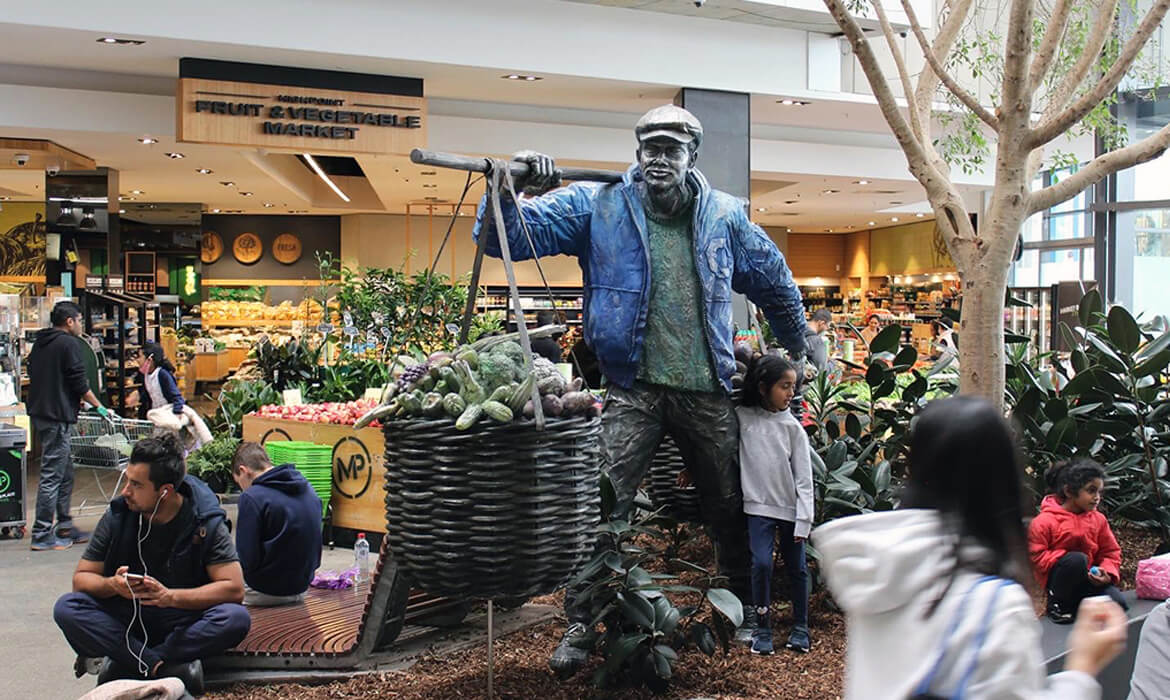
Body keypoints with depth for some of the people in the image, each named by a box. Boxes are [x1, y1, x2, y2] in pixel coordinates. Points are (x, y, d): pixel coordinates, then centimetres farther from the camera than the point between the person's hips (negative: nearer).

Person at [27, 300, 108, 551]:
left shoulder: (40, 343, 16)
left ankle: (64, 527, 20)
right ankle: (42, 535, -3)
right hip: (57, 417, -10)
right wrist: (99, 407, -1)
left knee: (65, 473, 16)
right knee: (52, 474, -6)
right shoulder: (68, 344, -11)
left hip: (39, 413, 10)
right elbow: (79, 383, -13)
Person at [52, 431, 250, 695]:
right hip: (126, 619, 2)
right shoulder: (118, 515, -5)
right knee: (67, 608, -24)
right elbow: (81, 578, 0)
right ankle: (165, 667, -27)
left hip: (185, 620, -2)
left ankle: (125, 664, -23)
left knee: (237, 619, -31)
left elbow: (234, 588, -16)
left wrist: (170, 596, -27)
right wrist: (112, 585, -22)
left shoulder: (206, 522, -12)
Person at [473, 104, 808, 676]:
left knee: (730, 509, 14)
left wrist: (799, 354, 27)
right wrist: (505, 189, -23)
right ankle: (580, 625, 6)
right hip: (633, 389, -3)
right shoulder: (597, 206, -1)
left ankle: (745, 609, 36)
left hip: (707, 392, 3)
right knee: (604, 510, -10)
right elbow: (505, 238, -3)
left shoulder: (724, 215, 7)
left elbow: (775, 284, 20)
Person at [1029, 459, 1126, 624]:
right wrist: (1071, 561, -22)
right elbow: (1036, 556, -14)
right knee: (1077, 559, -35)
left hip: (1090, 579, 4)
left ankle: (1075, 605, 6)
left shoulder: (1098, 519, 4)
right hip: (1058, 580, -4)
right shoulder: (1045, 521, -12)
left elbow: (1111, 552, 9)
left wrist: (1108, 573, -12)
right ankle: (1057, 605, -13)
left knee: (1118, 602, -22)